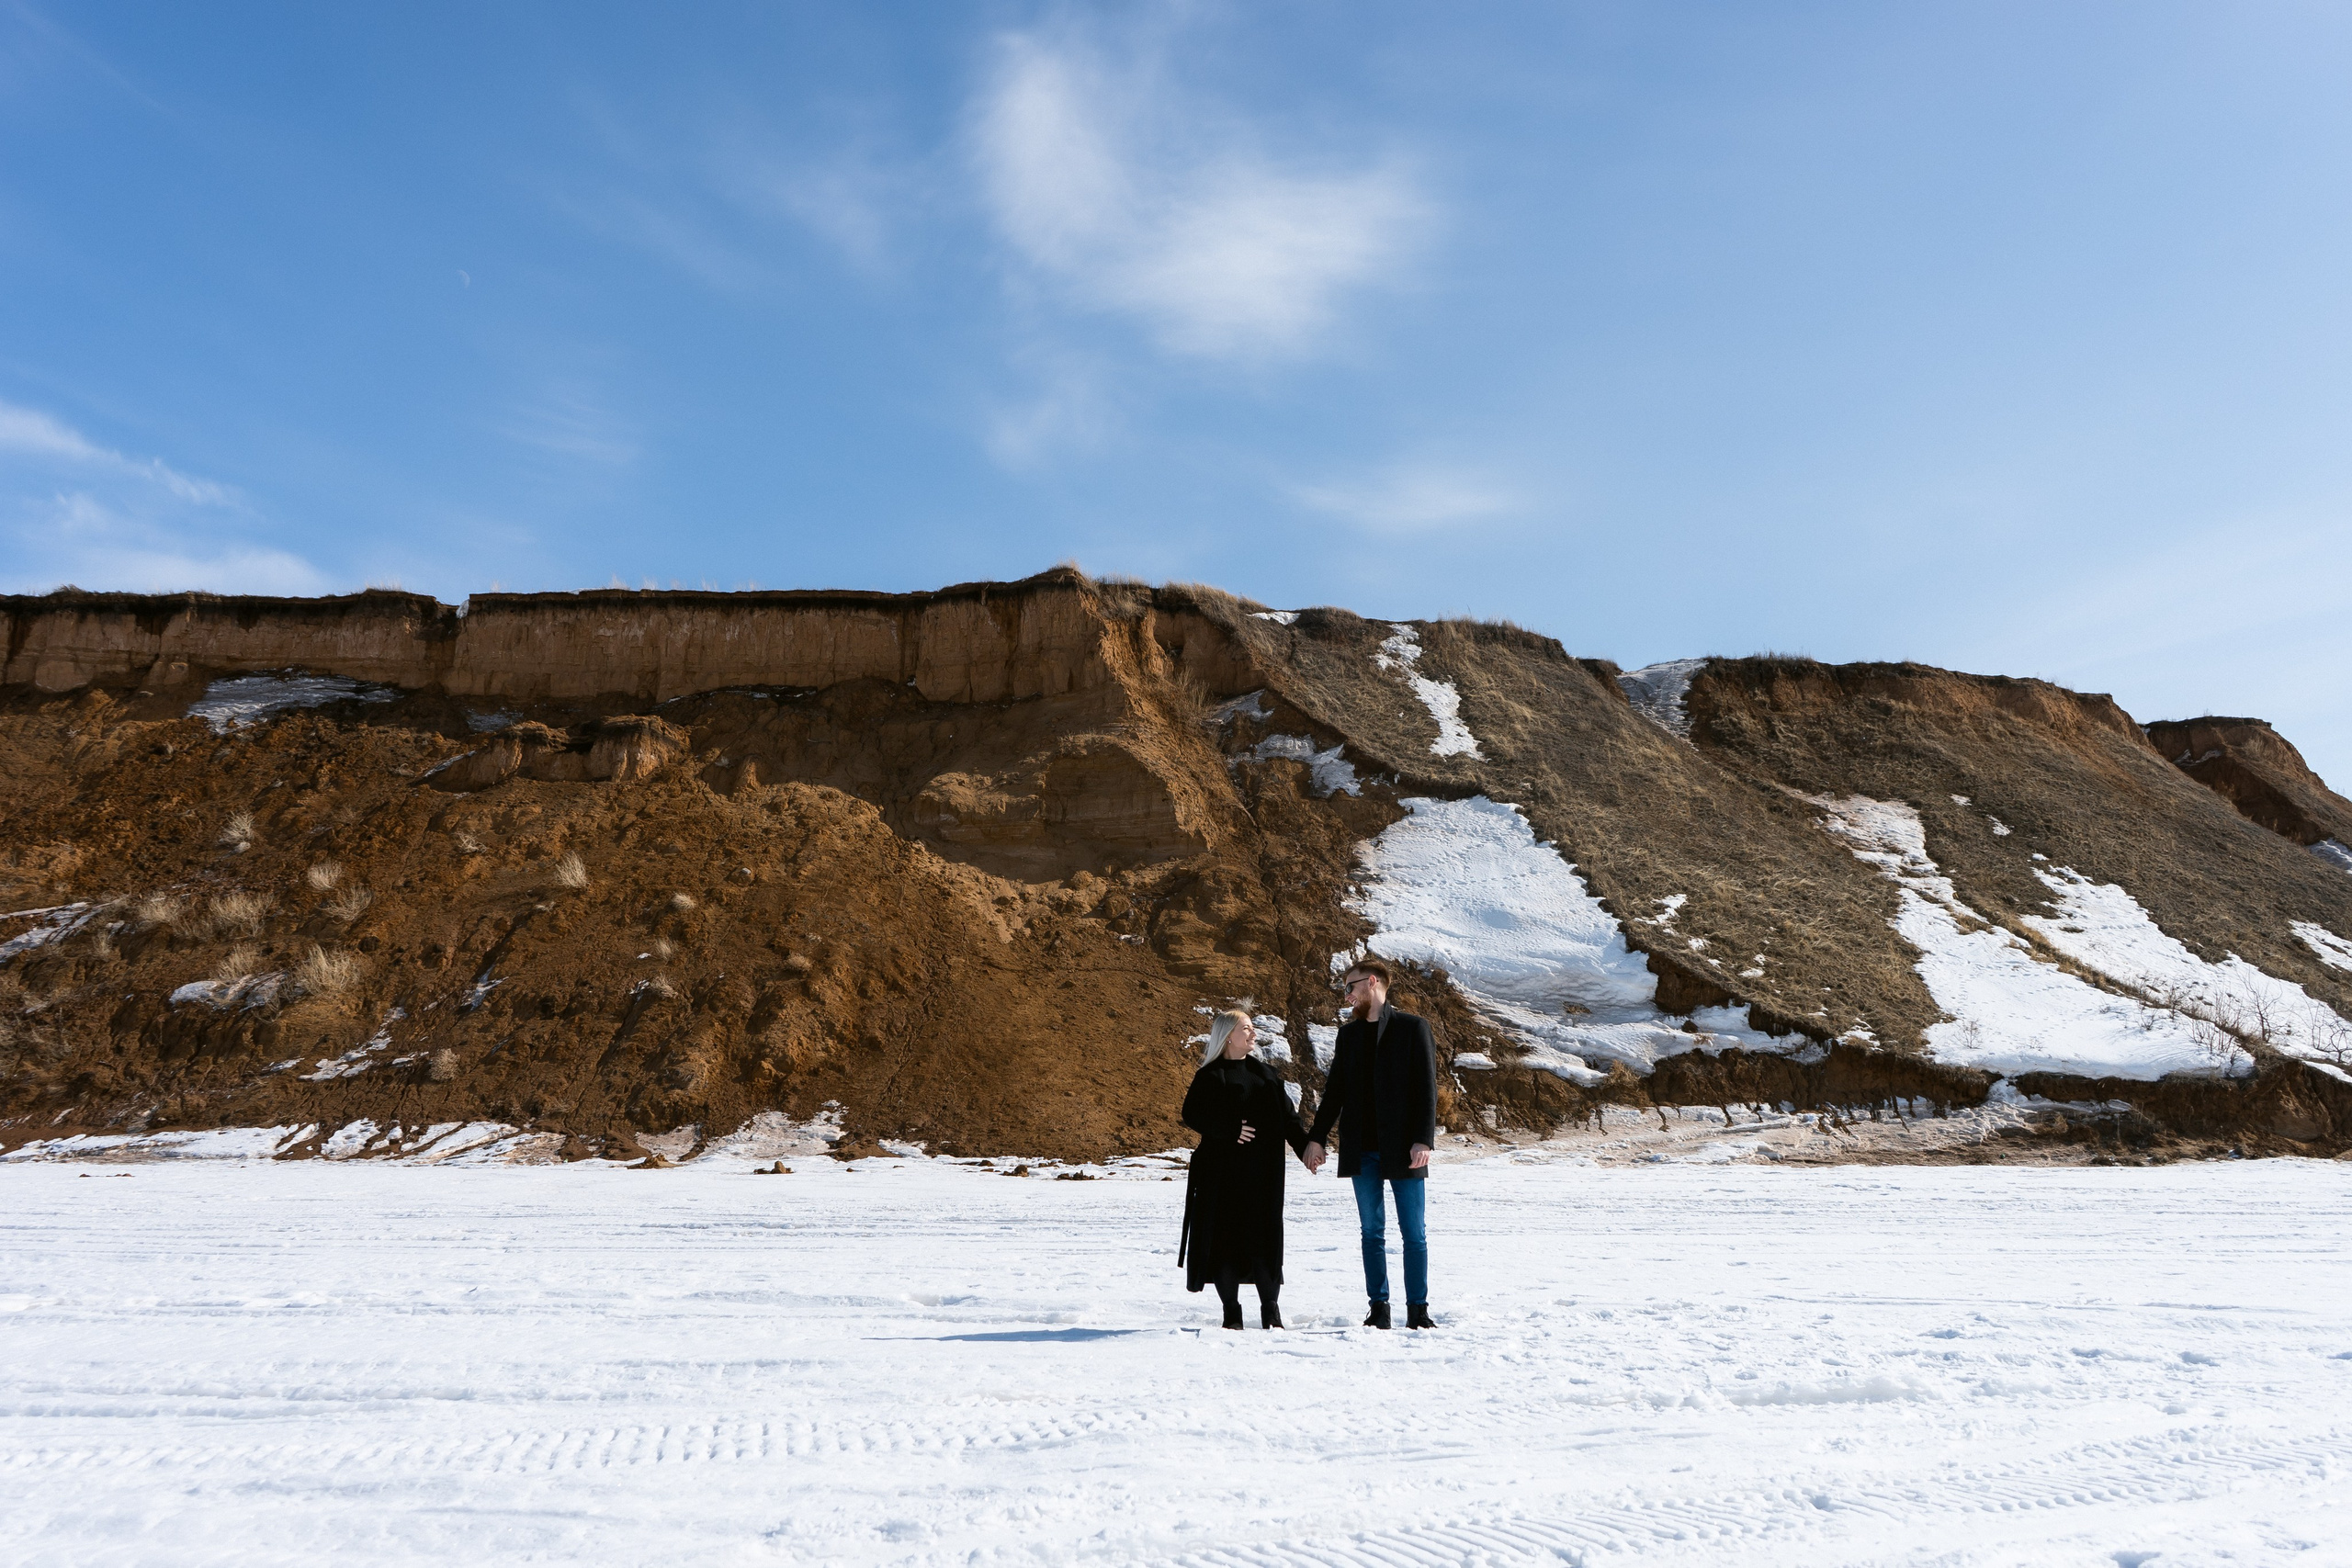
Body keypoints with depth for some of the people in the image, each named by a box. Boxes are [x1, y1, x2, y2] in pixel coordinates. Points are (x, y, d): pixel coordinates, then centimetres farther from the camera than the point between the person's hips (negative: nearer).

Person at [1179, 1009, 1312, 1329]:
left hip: (1263, 1172, 4)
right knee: (1226, 1237, -1)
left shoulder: (1265, 1072, 14)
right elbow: (1192, 1114, -8)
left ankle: (1271, 1311, 14)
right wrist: (1229, 1129, -19)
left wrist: (1305, 1147, -3)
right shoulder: (1210, 1075, -1)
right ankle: (1231, 1311, 11)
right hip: (1223, 1173, -4)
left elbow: (1288, 1115, 11)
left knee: (1265, 1237, 2)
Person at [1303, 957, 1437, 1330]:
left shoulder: (1413, 1027, -1)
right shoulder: (1348, 1034, 13)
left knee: (1414, 1232, 1)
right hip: (1362, 1150, 4)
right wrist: (1317, 1138, 7)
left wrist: (1423, 1140, -14)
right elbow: (1335, 1090, 14)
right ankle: (1379, 1308, 16)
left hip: (1403, 1149, -4)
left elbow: (1426, 1087, -6)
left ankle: (1418, 1310, 10)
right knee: (1372, 1231, 8)